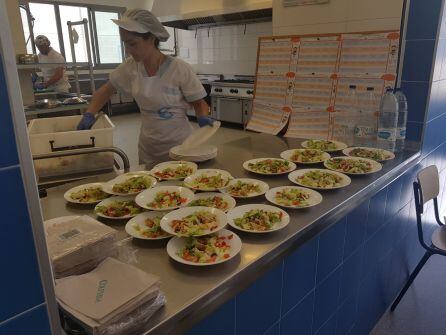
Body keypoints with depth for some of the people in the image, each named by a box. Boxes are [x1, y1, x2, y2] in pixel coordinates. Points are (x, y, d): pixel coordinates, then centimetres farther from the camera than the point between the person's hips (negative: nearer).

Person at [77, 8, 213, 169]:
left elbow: (199, 103, -8)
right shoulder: (130, 67, -4)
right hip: (147, 148, 4)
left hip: (178, 146, -4)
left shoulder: (180, 69, -18)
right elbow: (106, 90, 9)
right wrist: (89, 115, -3)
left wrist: (203, 119, -28)